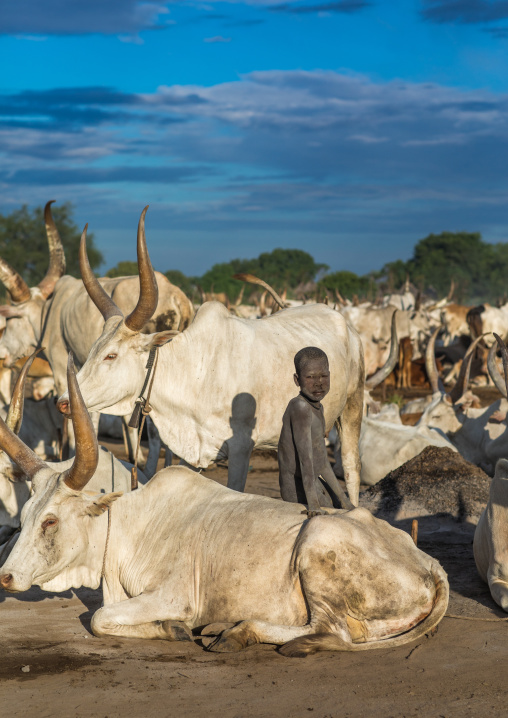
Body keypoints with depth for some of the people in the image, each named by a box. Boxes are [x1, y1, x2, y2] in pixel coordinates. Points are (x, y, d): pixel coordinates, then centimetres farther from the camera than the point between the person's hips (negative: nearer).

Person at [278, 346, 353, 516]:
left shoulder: (317, 408, 8)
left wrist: (342, 497, 14)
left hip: (314, 482, 10)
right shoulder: (300, 408, -23)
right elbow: (305, 457, -32)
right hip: (298, 490, -10)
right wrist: (313, 504, -38)